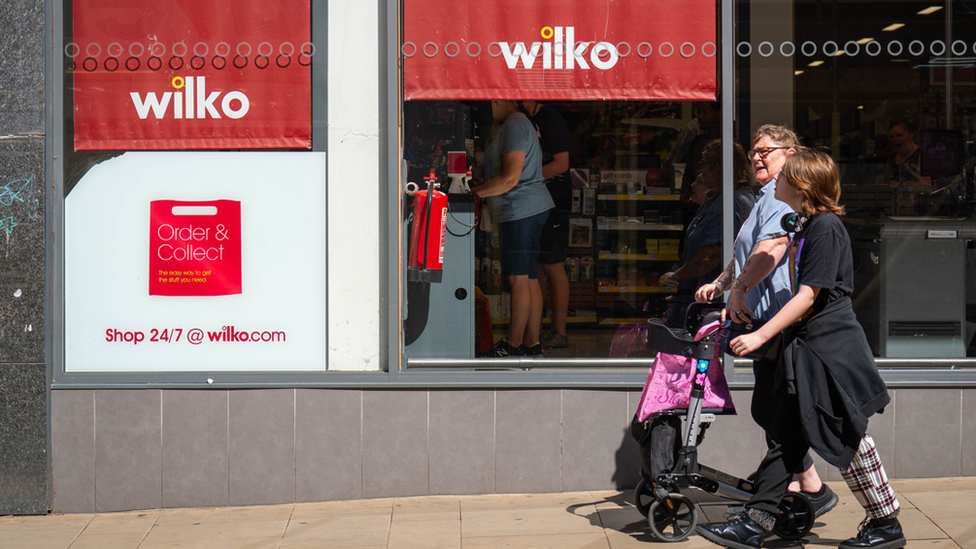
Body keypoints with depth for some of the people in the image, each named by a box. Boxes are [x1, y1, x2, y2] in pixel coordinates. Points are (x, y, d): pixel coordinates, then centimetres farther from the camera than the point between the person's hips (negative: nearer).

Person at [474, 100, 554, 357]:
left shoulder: (515, 125, -12)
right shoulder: (520, 124, 21)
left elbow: (510, 179, -19)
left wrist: (473, 192, -13)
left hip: (521, 209, -11)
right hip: (532, 209, 11)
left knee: (518, 278, -8)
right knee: (529, 279, 9)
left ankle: (513, 345, -6)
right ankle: (532, 343, 12)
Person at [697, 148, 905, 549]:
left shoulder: (826, 227, -15)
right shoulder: (805, 226, 14)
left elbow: (808, 296, -20)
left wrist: (761, 335, -20)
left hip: (831, 348, -10)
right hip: (808, 349, 10)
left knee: (850, 439, 0)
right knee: (786, 437, 7)